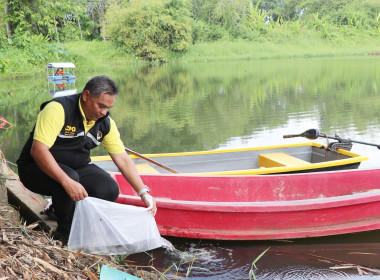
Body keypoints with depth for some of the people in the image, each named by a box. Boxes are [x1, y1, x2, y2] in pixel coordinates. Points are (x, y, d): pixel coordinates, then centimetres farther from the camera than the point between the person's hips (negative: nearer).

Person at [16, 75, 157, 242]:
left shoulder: (105, 123, -4)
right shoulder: (59, 109, -24)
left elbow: (123, 159, -2)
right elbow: (38, 150, -32)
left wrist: (143, 192, -11)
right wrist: (67, 182, -42)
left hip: (76, 167, 6)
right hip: (36, 167, -5)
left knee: (109, 190, -16)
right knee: (70, 177, -36)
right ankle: (66, 231, -9)